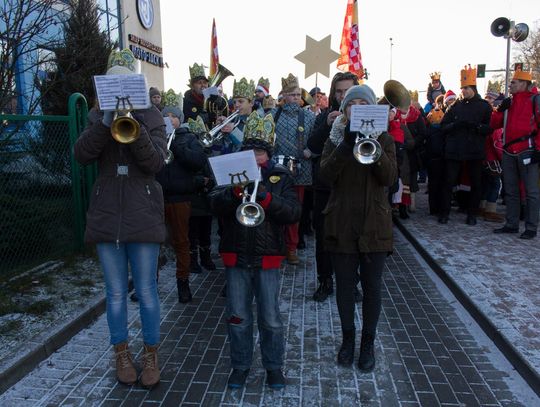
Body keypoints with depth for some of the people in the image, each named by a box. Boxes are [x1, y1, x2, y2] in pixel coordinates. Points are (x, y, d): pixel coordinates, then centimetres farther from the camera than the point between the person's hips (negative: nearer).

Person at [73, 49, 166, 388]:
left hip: (142, 213, -2)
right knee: (116, 292, 11)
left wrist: (135, 129, -24)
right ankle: (122, 354, 28)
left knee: (147, 291, 4)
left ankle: (151, 356, 22)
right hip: (106, 213, 2)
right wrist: (106, 123, -20)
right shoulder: (99, 117, 10)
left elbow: (155, 163, -11)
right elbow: (81, 154, -7)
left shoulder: (152, 117, 4)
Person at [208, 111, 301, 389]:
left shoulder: (281, 177, 4)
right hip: (236, 256, 2)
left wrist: (266, 198, -23)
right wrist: (235, 192, -25)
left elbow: (293, 213, -8)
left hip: (267, 257, -1)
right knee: (237, 317, 10)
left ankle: (274, 366, 25)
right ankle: (240, 365, 28)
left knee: (270, 318, 6)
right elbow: (215, 205, -6)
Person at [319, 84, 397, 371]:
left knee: (371, 286, 7)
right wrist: (346, 144, -21)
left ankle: (368, 342, 25)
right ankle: (348, 338, 30)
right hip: (342, 224, 1)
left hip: (374, 224, 0)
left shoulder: (384, 138, 5)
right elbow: (326, 175, -12)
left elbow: (389, 178, -11)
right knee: (344, 285, 10)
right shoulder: (335, 138, 6)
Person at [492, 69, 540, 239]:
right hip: (509, 152, 7)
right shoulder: (509, 102, 16)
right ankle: (511, 224, 20)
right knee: (510, 191, 11)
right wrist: (501, 109, -2)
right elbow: (495, 125, 14)